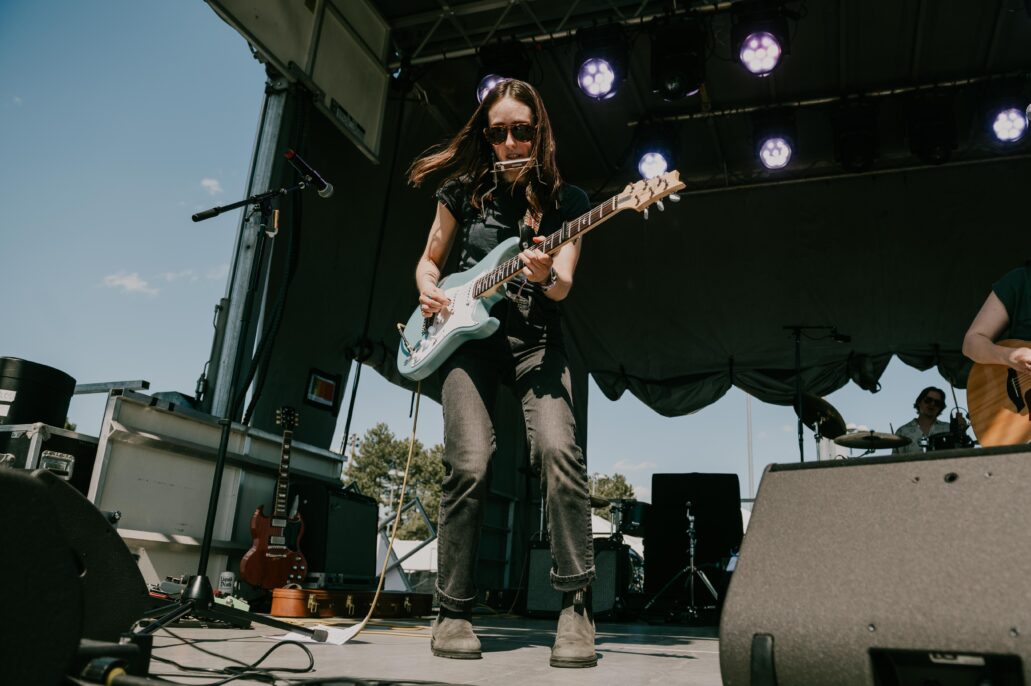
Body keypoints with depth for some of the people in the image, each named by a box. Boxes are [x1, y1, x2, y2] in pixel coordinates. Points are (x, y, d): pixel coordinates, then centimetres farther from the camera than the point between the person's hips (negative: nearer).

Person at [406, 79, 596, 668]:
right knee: (470, 466, -15)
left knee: (559, 450, -24)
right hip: (468, 335, 1)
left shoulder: (566, 199, 6)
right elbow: (430, 261, 18)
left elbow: (563, 285, -6)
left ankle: (577, 606, -14)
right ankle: (454, 611, 2)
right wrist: (428, 291, -4)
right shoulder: (464, 190, 9)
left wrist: (545, 276, -29)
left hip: (536, 337, 0)